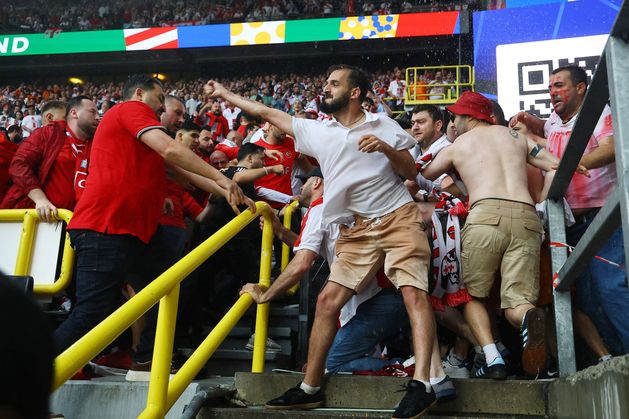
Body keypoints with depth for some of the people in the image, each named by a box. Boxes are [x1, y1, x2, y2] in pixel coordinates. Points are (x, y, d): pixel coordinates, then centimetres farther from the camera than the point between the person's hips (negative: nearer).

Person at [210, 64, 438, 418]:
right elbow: (268, 113, 18)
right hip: (357, 230, 4)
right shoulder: (316, 131, 11)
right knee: (328, 300, -1)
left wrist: (387, 149, -14)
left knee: (414, 294, -18)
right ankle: (310, 388, 8)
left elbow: (412, 173, 4)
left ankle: (422, 385, -19)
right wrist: (225, 94, 24)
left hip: (398, 218, -3)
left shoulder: (383, 125, 4)